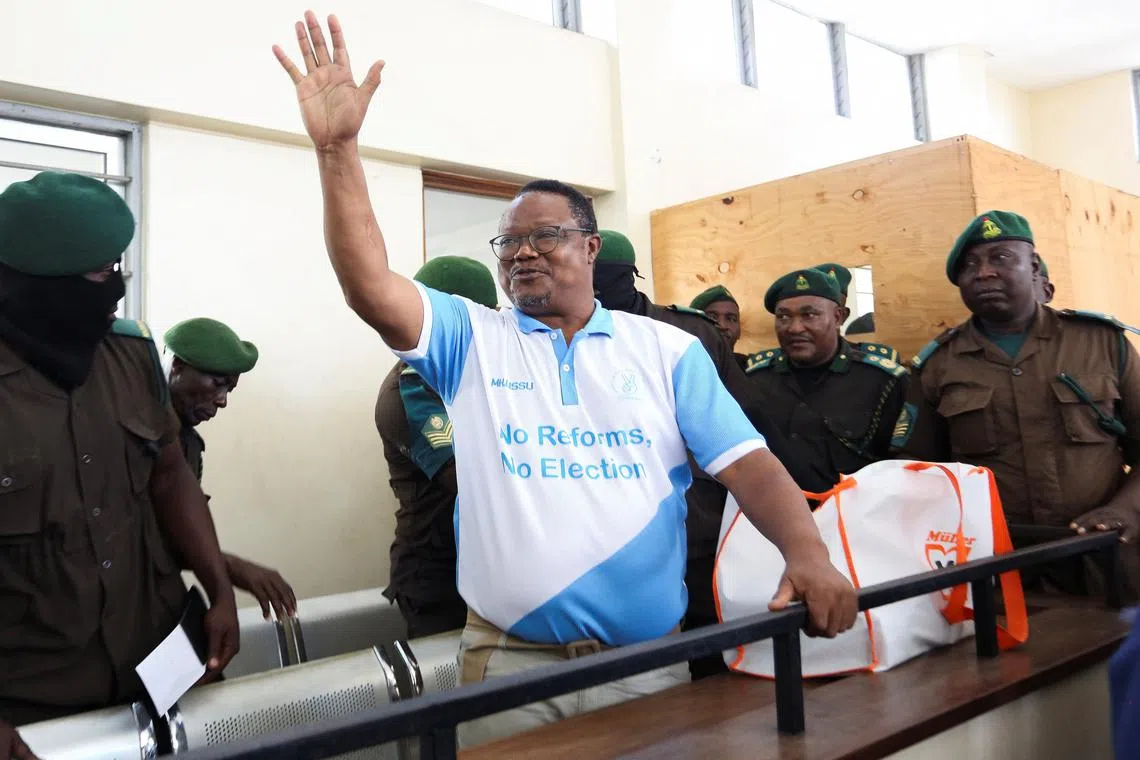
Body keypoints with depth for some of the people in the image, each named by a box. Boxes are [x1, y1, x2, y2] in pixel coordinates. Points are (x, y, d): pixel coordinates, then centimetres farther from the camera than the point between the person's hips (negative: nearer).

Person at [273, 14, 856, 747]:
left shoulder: (667, 347, 3)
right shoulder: (472, 339, 4)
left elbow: (748, 463, -4)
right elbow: (371, 289, -12)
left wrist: (808, 554, -21)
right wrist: (337, 147, -21)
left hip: (649, 660, 1)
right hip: (509, 661, 0)